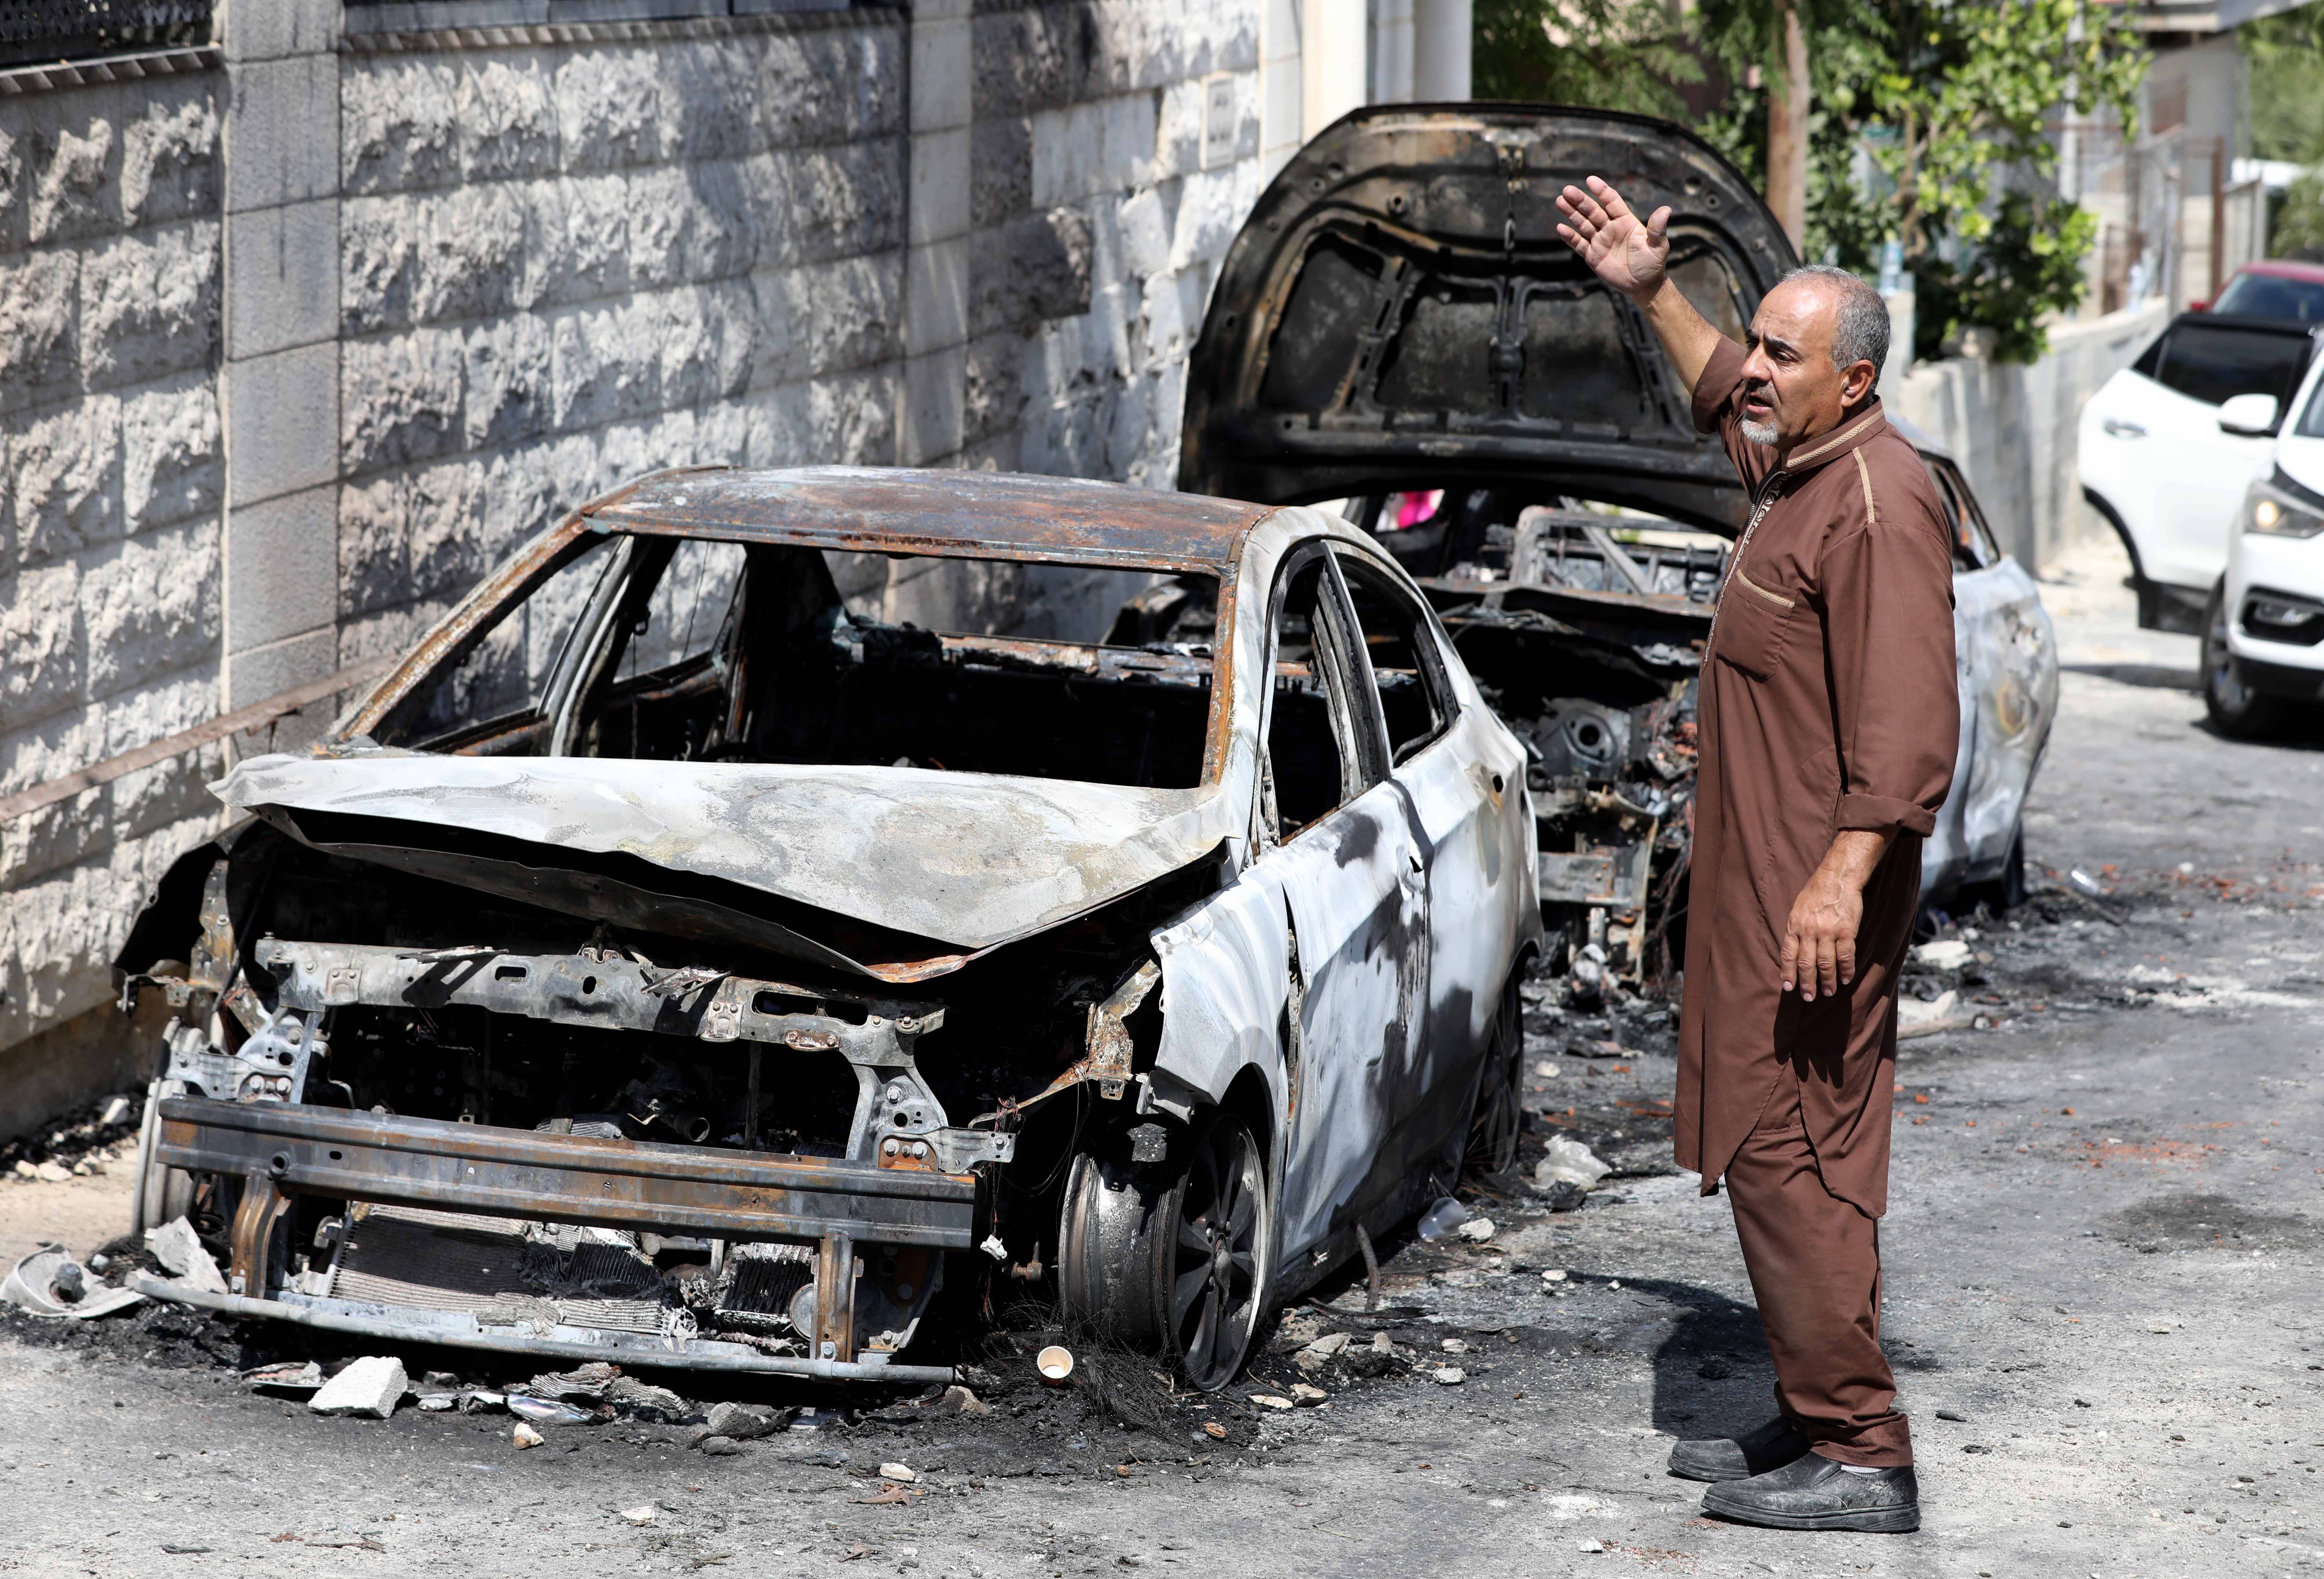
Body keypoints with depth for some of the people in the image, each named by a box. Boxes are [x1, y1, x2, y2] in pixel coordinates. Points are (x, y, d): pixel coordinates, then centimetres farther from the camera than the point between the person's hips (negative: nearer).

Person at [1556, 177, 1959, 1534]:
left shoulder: (1877, 505, -19)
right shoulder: (1801, 467, 13)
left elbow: (1907, 724, -27)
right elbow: (1727, 395, 39)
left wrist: (1842, 877, -33)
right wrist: (1655, 295, 35)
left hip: (1817, 895, -11)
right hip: (1758, 886, 11)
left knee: (1788, 1156, -12)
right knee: (1777, 1154, 15)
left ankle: (1862, 1460, -10)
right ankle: (1815, 1423, 23)